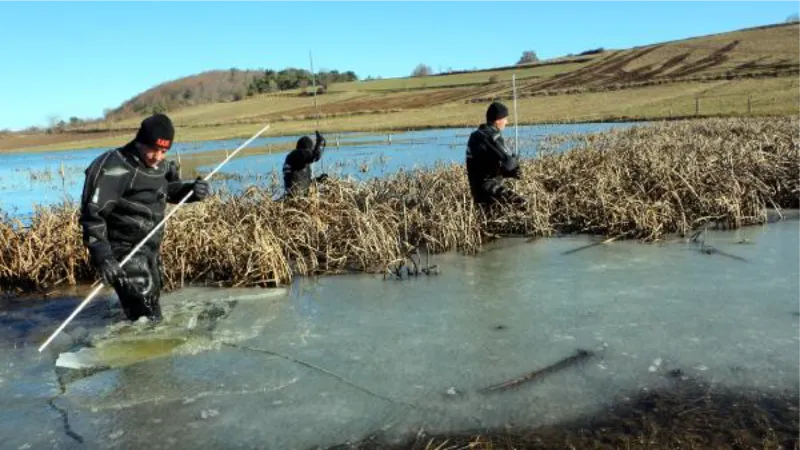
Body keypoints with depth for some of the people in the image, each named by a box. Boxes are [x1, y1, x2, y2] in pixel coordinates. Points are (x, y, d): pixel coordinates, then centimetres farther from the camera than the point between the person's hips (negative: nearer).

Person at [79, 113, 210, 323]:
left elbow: (173, 191, 18)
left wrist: (194, 190, -6)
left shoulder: (161, 166, 1)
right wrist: (101, 254, -33)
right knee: (147, 316, -10)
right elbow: (92, 213, -25)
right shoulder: (114, 168, -23)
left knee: (152, 300, 26)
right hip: (124, 252, -8)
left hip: (150, 249, 8)